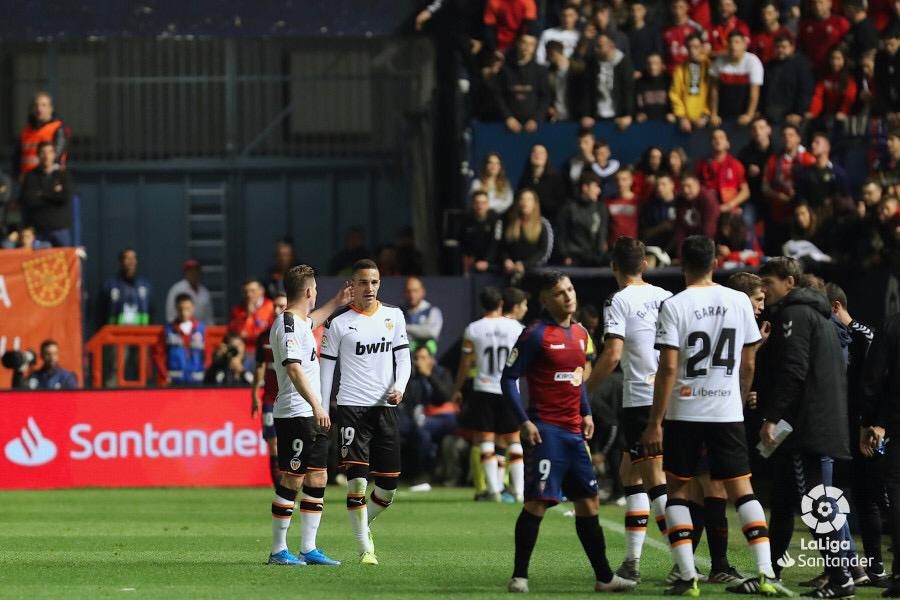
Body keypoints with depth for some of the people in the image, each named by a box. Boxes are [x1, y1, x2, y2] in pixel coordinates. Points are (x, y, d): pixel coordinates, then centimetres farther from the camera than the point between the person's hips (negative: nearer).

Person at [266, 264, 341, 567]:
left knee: (317, 479, 7)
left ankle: (308, 548, 10)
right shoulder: (287, 326, -14)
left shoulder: (301, 322, 16)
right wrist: (316, 405, -32)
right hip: (294, 414, -10)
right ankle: (278, 550, -1)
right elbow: (294, 369, -25)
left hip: (313, 416, 10)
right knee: (291, 480, -7)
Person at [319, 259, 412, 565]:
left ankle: (363, 525, 31)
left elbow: (403, 356, 11)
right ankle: (365, 548, -8)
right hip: (351, 405, -4)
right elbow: (326, 366, 1)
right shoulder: (338, 321, -2)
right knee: (357, 478, -14)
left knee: (389, 483, 5)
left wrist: (400, 386, -9)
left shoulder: (394, 316, 9)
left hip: (385, 406, 4)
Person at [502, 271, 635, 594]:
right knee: (537, 502, -9)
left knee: (588, 500, 9)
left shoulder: (580, 333, 13)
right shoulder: (536, 334, -10)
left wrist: (586, 412, 14)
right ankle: (519, 576, -2)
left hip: (573, 431, 7)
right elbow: (508, 379, -10)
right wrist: (524, 422, -16)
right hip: (544, 431, -7)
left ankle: (604, 576, 15)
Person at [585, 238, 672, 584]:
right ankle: (631, 561, 16)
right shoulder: (664, 297, 11)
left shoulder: (618, 301, -7)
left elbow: (612, 354, -16)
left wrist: (584, 391, -8)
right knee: (630, 473, 16)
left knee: (655, 481, -5)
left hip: (640, 398, -7)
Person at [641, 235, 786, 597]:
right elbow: (748, 364, 8)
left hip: (684, 413, -3)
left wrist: (655, 423, -9)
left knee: (677, 490, 9)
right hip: (728, 412, 3)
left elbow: (668, 368, -12)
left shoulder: (675, 306, -8)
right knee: (741, 490, 5)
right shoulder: (739, 302, 3)